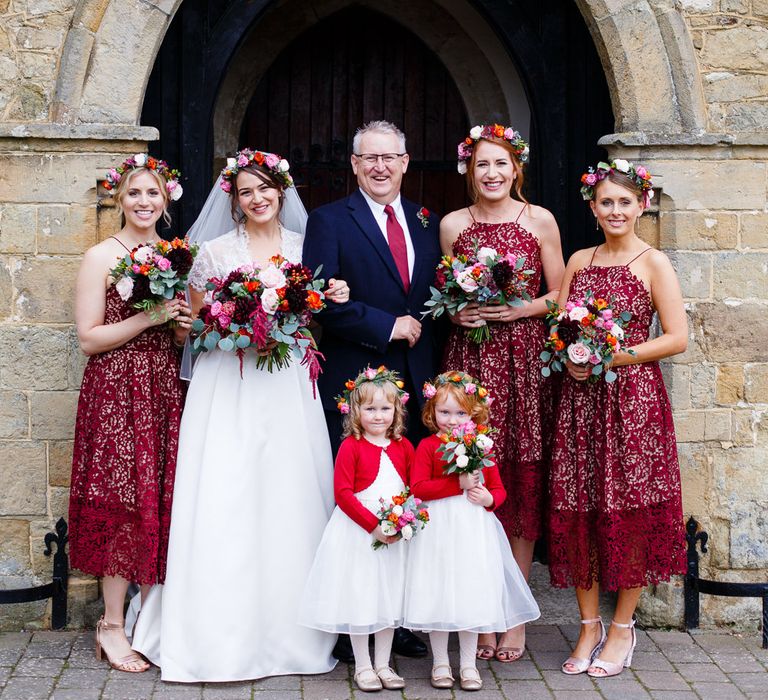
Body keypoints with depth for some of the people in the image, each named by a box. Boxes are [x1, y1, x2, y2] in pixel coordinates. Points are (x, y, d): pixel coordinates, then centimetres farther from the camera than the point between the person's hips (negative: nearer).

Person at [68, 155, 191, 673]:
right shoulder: (101, 257, -3)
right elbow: (89, 338, -8)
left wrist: (186, 327, -2)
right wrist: (148, 318, -16)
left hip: (166, 391, 5)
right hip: (117, 392, -5)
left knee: (163, 501, 4)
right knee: (124, 504, -6)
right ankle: (112, 626, 4)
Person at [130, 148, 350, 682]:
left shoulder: (306, 249, 12)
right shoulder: (214, 252, 5)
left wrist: (334, 300, -1)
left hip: (290, 390, 2)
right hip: (228, 391, -2)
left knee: (291, 503, 0)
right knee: (224, 504, -8)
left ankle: (288, 630, 11)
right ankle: (225, 635, 0)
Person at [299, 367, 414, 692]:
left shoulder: (404, 447, 4)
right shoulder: (351, 447, -10)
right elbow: (343, 493, -14)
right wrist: (374, 525, -19)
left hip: (395, 534, 4)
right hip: (357, 532, -4)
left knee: (389, 598, 11)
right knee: (359, 597, 4)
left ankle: (382, 664, 24)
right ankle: (362, 666, 18)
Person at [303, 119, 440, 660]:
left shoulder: (428, 222, 17)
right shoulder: (329, 221, 2)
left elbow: (439, 293, 19)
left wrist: (422, 324, 0)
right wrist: (387, 326, -13)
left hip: (416, 382, 4)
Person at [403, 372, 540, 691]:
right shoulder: (428, 446, -4)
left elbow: (499, 488, 11)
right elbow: (417, 488, -15)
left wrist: (489, 497, -12)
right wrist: (458, 484, -19)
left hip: (475, 529, 2)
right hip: (438, 530, -2)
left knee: (471, 594, 7)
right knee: (438, 593, 5)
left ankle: (468, 663, 21)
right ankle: (440, 662, 21)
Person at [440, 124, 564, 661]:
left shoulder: (540, 220, 4)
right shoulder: (452, 225, 9)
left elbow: (559, 296, 6)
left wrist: (520, 308, -10)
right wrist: (455, 312, -4)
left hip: (525, 360, -1)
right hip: (470, 359, 1)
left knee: (524, 483, -1)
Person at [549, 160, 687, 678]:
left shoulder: (654, 263, -2)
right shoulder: (578, 261, 13)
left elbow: (677, 338, -7)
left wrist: (614, 357, -13)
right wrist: (569, 358, -5)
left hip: (633, 397, -4)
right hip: (581, 398, 4)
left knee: (630, 510, -1)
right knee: (577, 511, 3)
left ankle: (623, 626, 13)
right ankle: (589, 625, 15)